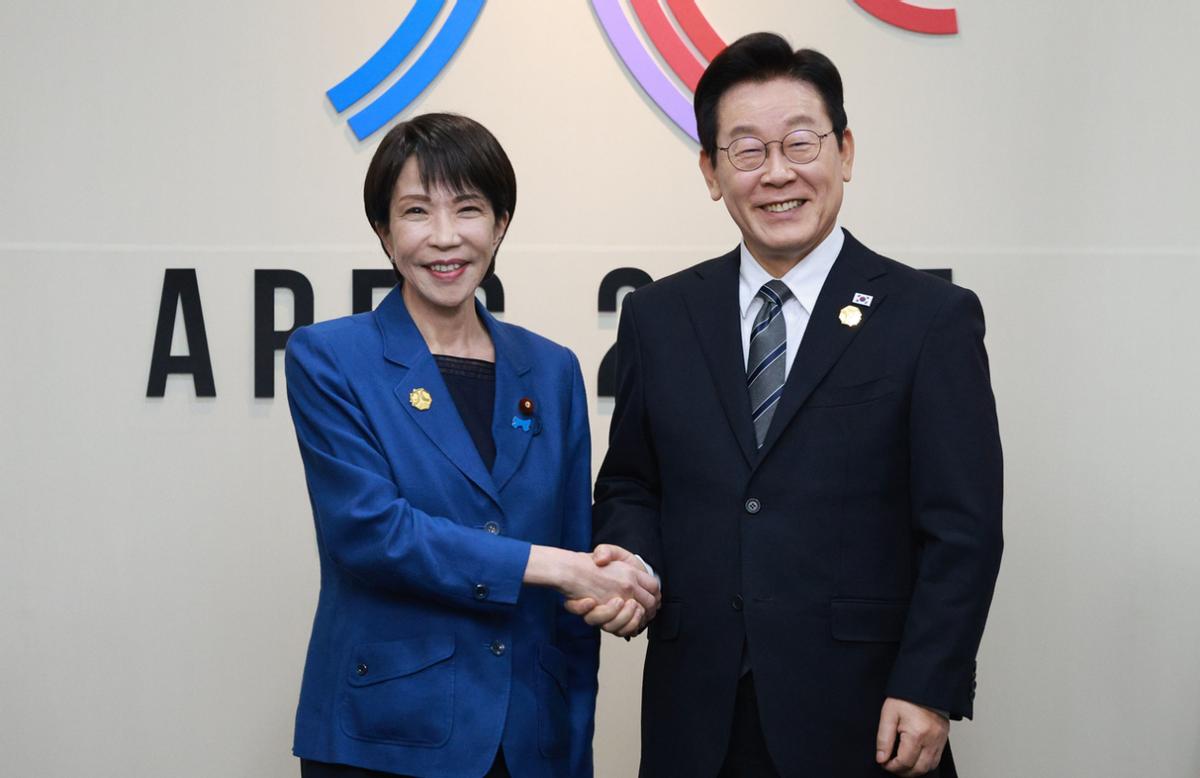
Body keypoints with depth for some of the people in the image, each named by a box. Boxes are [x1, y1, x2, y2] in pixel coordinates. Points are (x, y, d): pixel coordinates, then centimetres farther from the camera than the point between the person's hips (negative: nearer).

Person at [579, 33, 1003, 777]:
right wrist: (631, 558, -7)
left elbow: (963, 529, -6)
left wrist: (929, 691, -11)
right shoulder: (658, 317, 6)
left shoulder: (933, 318, -4)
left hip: (858, 716, -3)